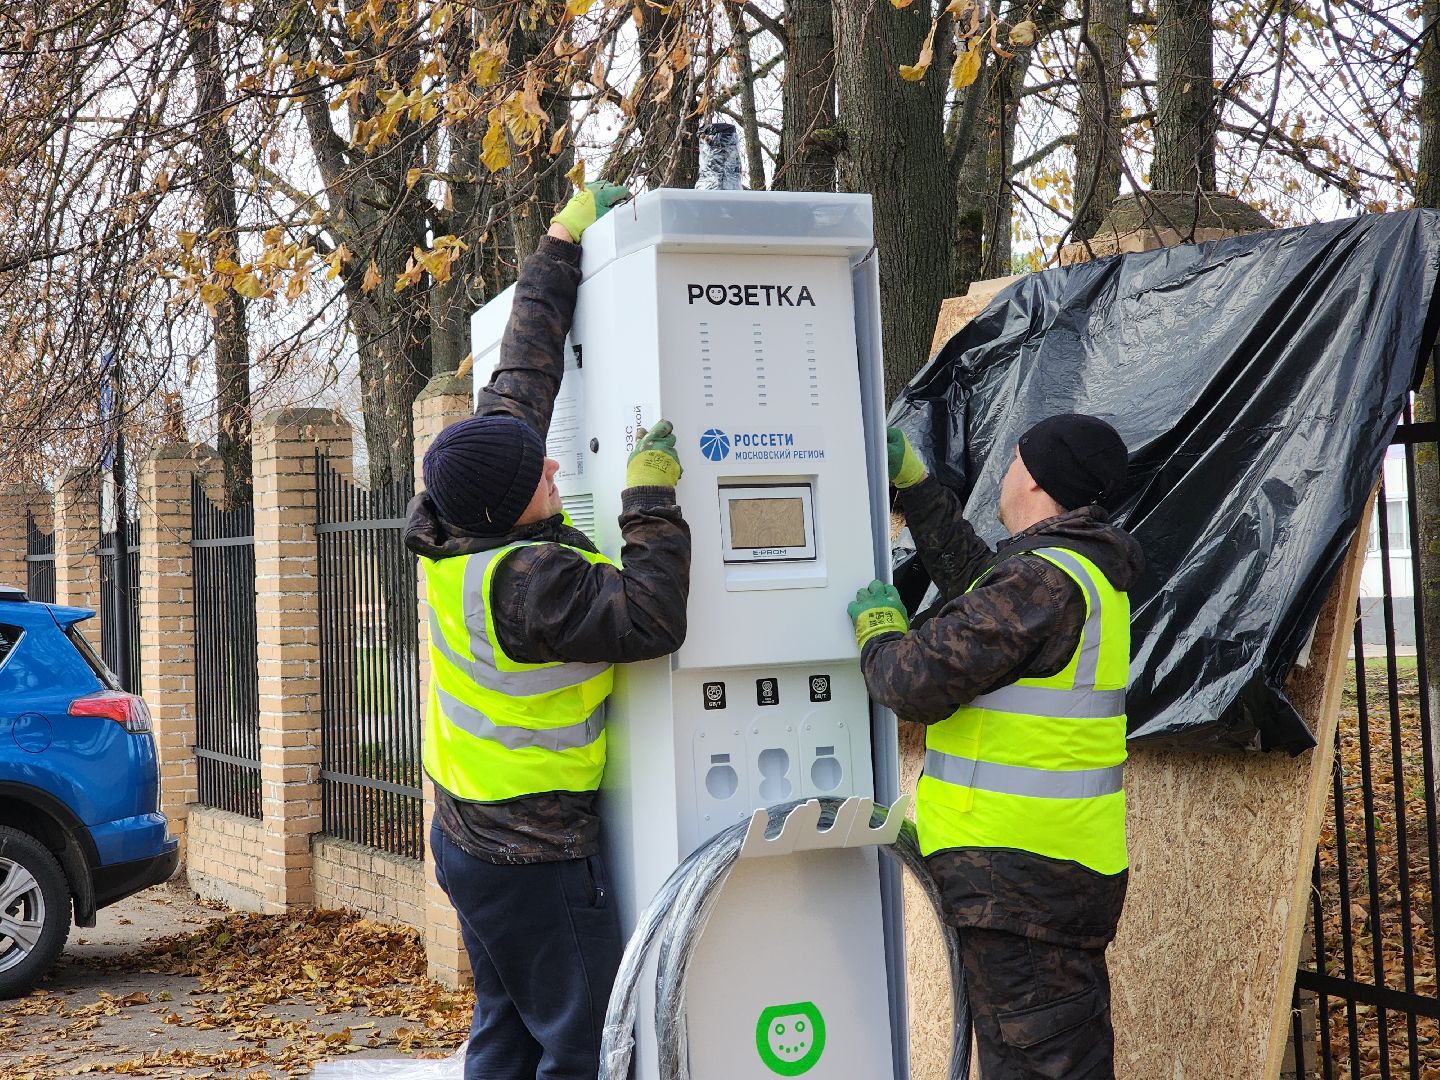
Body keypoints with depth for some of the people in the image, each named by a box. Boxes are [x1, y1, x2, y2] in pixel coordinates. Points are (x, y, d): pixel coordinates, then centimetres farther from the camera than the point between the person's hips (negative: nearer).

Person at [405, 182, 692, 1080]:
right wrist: (654, 499, -20)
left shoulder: (461, 525, -1)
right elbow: (653, 620, -25)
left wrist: (563, 246, 14)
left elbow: (521, 380, 7)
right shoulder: (525, 582, -27)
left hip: (469, 831, 10)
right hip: (534, 854, -10)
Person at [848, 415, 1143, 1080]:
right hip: (1073, 869, 10)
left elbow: (918, 682, -21)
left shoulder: (1042, 578, -20)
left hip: (1017, 871, -10)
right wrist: (912, 483, 31)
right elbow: (976, 578, 28)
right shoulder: (1086, 568, 12)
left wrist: (877, 628, 1)